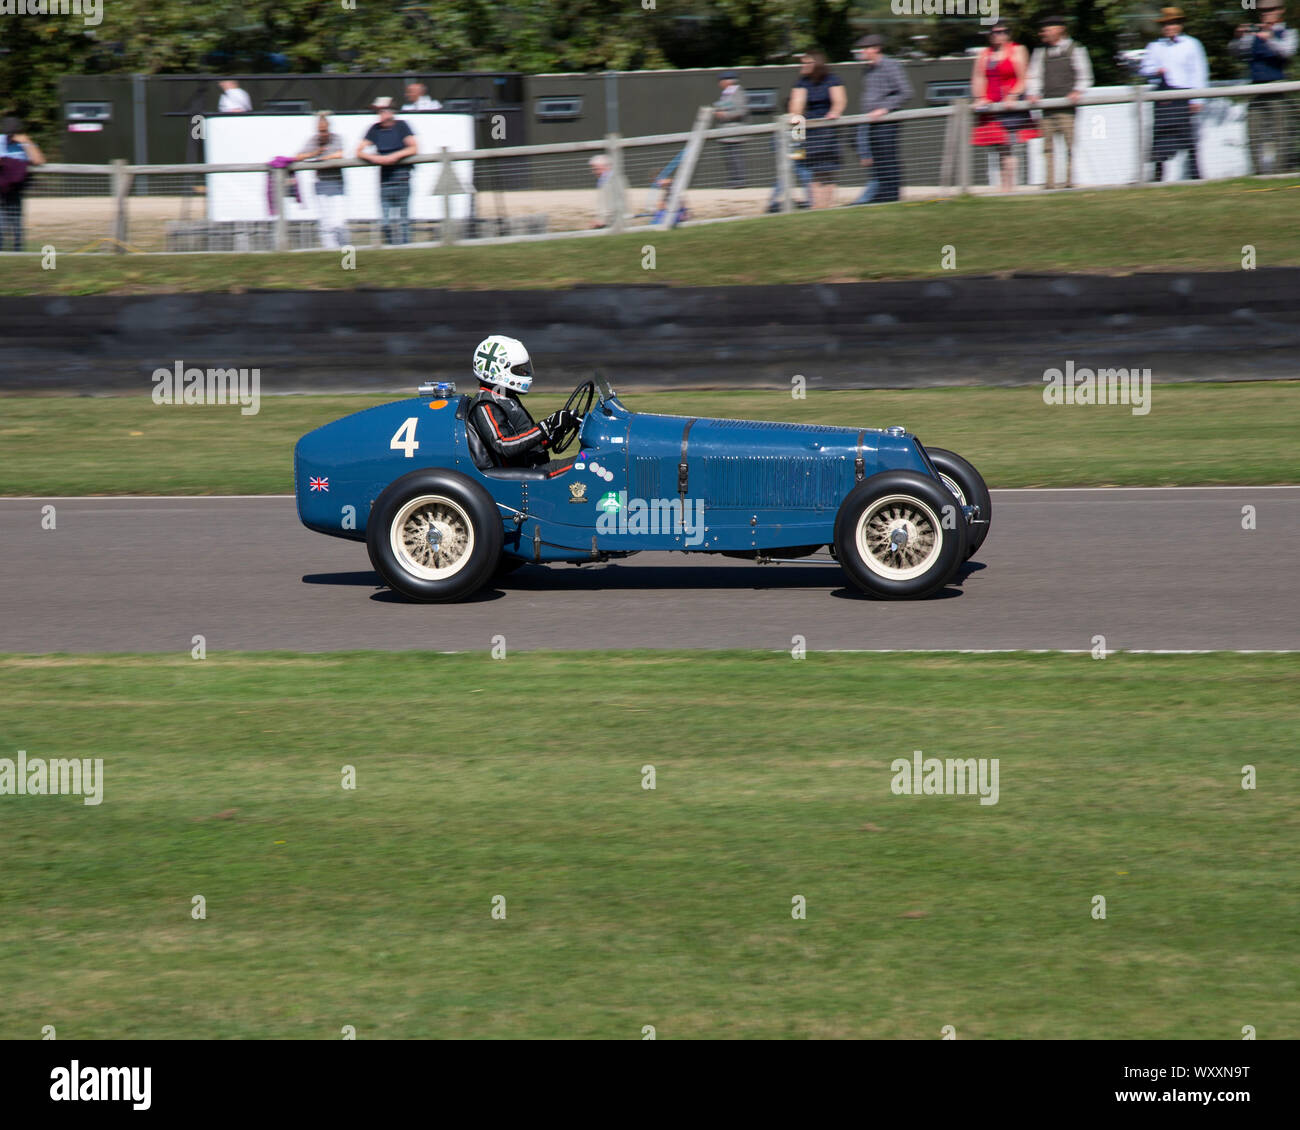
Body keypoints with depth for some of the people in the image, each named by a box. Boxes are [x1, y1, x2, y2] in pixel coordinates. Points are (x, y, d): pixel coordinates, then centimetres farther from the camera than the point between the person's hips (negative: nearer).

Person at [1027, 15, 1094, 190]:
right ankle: (1050, 182, 2)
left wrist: (1077, 92, -10)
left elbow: (1084, 75, 4)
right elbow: (1034, 75, 14)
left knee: (1069, 142, -9)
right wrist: (1033, 94, -2)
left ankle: (1070, 180, -7)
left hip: (1067, 103, -4)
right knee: (1048, 144, 0)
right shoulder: (1040, 52, 15)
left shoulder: (1074, 50, 4)